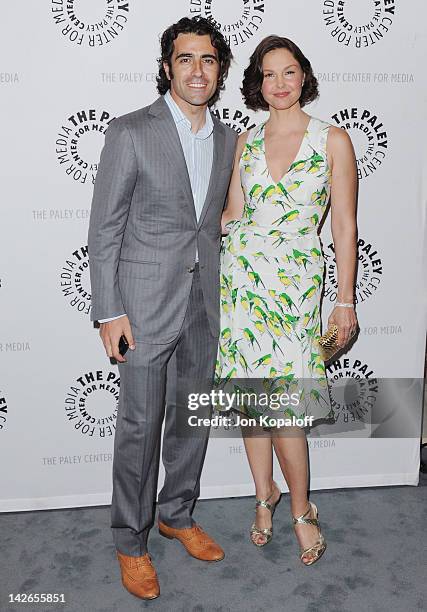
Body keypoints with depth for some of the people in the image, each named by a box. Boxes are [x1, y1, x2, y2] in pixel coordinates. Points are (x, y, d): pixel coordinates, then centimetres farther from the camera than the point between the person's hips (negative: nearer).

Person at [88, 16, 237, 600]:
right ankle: (131, 541, 24)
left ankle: (177, 513, 37)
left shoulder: (228, 138, 8)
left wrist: (223, 293, 12)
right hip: (146, 301, -5)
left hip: (204, 301, 5)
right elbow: (105, 228, -8)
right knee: (140, 425, 4)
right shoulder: (131, 131, -8)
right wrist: (108, 312, -12)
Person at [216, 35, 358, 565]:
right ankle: (264, 493, 30)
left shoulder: (333, 140, 1)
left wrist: (346, 299, -2)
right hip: (242, 271, 4)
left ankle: (300, 509, 17)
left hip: (296, 279, -3)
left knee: (283, 402, -6)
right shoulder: (246, 142, 10)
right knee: (251, 395, 9)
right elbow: (233, 216, 12)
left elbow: (344, 226, 0)